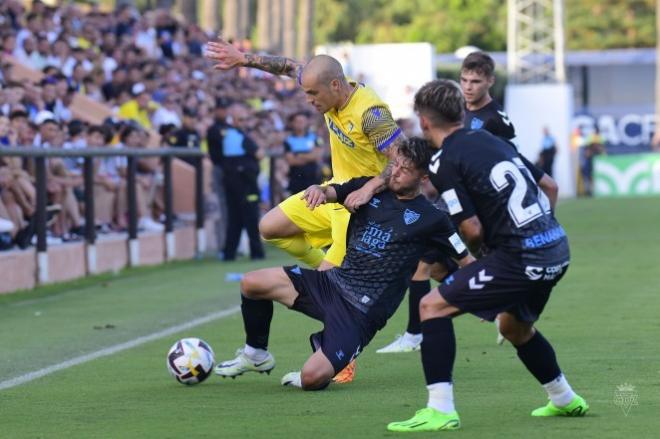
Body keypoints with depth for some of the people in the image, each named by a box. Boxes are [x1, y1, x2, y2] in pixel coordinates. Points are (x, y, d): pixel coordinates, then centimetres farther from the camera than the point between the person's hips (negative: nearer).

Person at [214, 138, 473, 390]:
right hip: (332, 282, 5)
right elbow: (332, 192, -5)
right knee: (251, 283, -6)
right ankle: (255, 355, 19)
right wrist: (318, 190, -29)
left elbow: (466, 260, 1)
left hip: (362, 311, -5)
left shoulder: (429, 219, -5)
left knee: (313, 377, -23)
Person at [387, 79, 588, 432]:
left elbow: (472, 229, -10)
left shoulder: (444, 162, -7)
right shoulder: (489, 139, 17)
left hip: (522, 256, -8)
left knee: (433, 307, -1)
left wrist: (476, 254, 11)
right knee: (514, 326, 33)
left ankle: (440, 411, -8)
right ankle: (565, 400, 46)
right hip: (557, 248, 8)